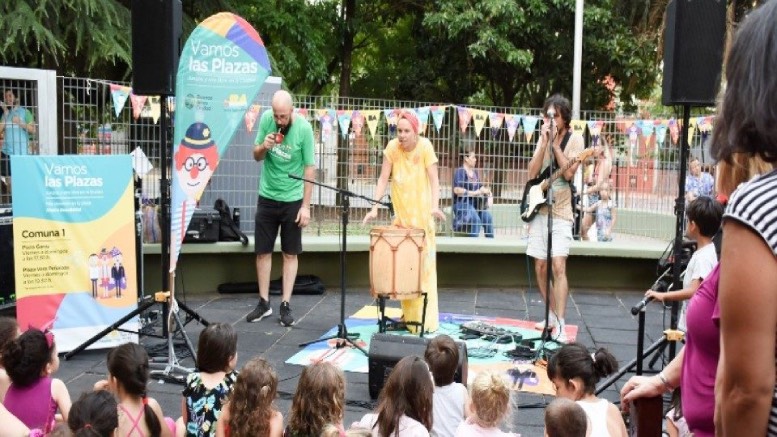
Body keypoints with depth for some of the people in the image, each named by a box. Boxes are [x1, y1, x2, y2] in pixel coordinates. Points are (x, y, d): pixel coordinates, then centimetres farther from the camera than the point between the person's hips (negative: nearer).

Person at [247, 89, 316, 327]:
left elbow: (309, 168, -10)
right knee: (262, 252, 8)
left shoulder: (304, 128, -15)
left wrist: (305, 205, -12)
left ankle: (285, 305, 14)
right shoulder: (266, 119, -5)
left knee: (290, 254, 6)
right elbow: (256, 156, 5)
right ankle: (264, 303, 20)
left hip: (293, 200, -3)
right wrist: (264, 147, -19)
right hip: (267, 197, 3)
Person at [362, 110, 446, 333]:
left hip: (422, 214, -2)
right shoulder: (392, 147, -6)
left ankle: (426, 318, -2)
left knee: (423, 263, -5)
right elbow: (383, 179, -5)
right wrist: (374, 208, -14)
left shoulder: (425, 146, -11)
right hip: (401, 214, 2)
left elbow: (434, 179, -14)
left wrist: (435, 206, -29)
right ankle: (408, 315, 14)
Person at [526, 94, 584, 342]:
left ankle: (560, 325, -14)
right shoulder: (544, 138, 10)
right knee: (540, 267, 8)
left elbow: (568, 172, -17)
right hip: (539, 210, 5)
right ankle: (552, 315, 24)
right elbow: (532, 174, -1)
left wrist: (555, 143, -15)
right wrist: (545, 143, -9)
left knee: (558, 267, -15)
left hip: (561, 213, -5)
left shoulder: (574, 139, -4)